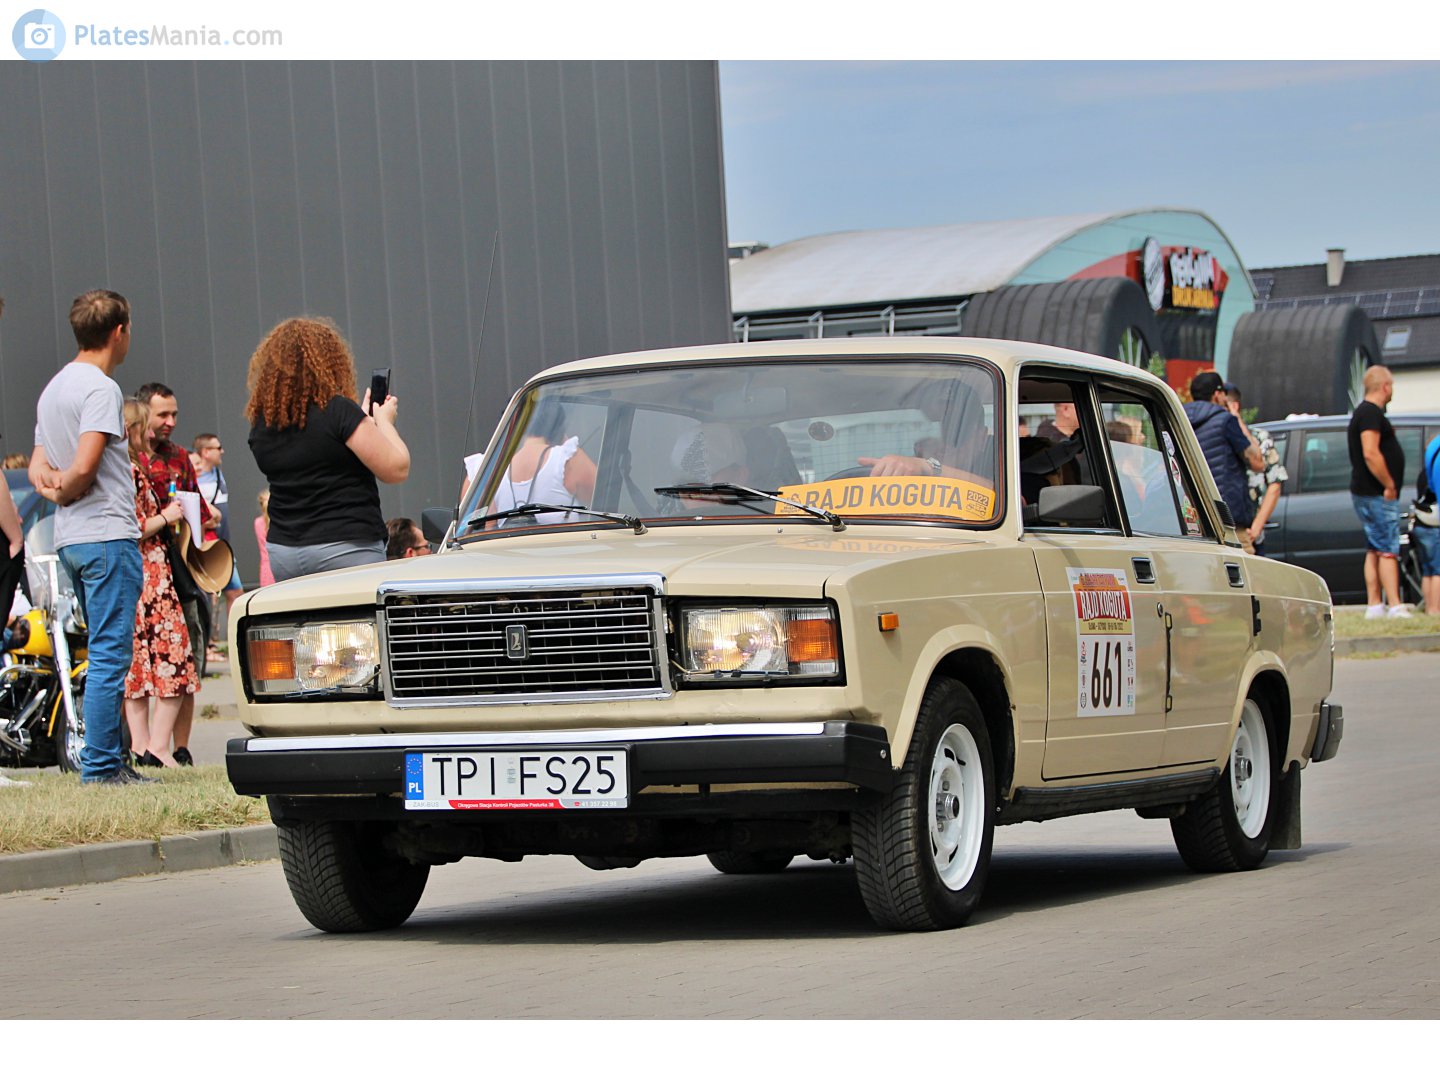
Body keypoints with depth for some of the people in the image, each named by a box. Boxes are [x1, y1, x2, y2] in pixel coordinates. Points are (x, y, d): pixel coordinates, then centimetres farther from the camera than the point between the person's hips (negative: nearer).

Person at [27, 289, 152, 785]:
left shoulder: (52, 389, 18)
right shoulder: (100, 389, -12)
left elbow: (37, 468, 19)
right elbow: (84, 469, -20)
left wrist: (51, 484, -1)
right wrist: (65, 491, -1)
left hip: (69, 539, 9)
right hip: (107, 534, -9)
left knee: (106, 654, 14)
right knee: (110, 656, -8)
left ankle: (111, 761, 16)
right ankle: (100, 767, -9)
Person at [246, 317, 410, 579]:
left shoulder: (261, 425, 8)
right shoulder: (337, 410, -12)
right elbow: (396, 469, -11)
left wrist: (364, 418, 27)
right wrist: (384, 421, 7)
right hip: (346, 546, -6)